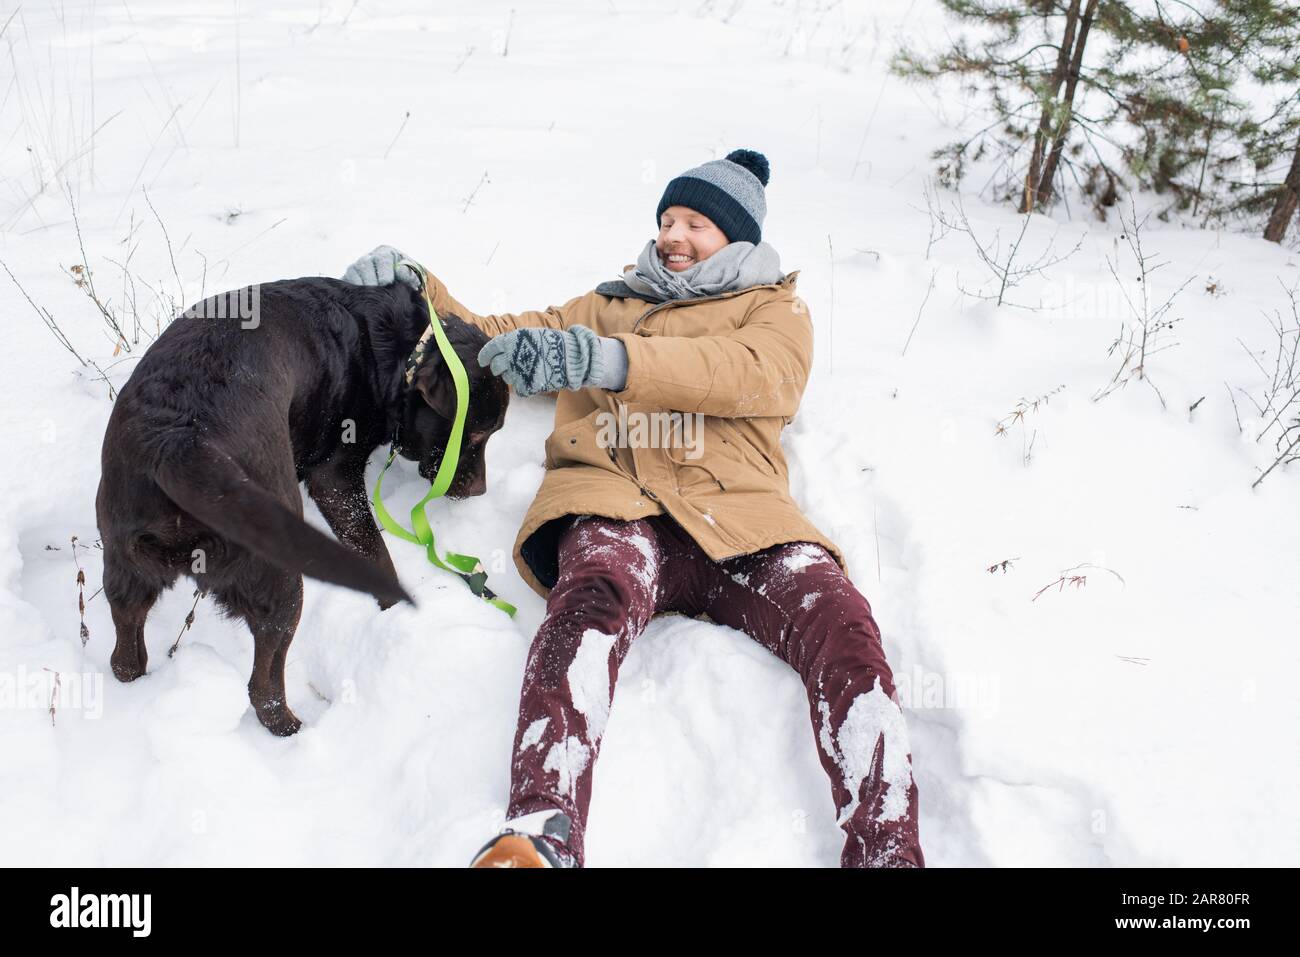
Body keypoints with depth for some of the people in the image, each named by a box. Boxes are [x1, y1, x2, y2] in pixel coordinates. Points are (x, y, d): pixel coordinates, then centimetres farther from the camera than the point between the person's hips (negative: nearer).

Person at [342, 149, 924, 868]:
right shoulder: (605, 307, 37)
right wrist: (417, 293, 14)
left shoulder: (775, 308, 25)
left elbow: (750, 372, 0)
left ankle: (886, 851, -39)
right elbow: (492, 340, 37)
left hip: (738, 512, 1)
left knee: (843, 628, -31)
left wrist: (603, 358, -17)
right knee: (596, 594, -38)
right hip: (613, 496, 0)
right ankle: (540, 839, -58)